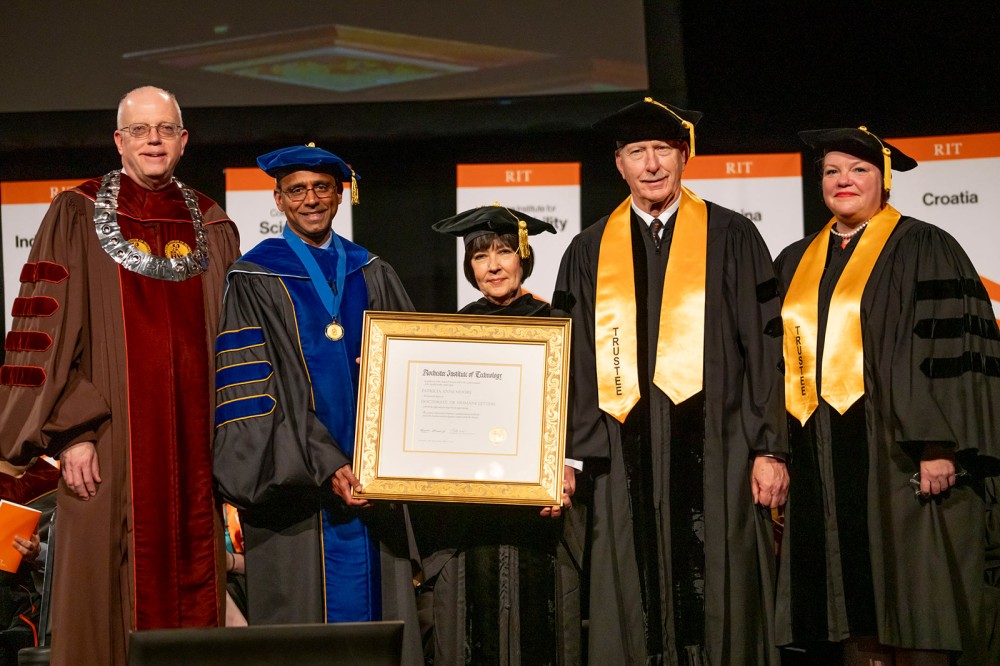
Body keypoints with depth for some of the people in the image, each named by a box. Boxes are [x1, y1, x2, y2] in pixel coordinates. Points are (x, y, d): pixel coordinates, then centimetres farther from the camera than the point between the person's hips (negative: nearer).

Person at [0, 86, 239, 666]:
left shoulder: (214, 229, 13)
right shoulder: (77, 217, 3)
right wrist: (68, 432, -12)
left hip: (194, 440, 3)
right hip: (111, 444, -3)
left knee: (192, 585, 3)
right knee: (104, 593, -4)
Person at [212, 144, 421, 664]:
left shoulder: (372, 276, 14)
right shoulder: (253, 281, -1)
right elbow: (253, 394, -9)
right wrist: (324, 468, -19)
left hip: (373, 480, 4)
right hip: (296, 489, -4)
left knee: (379, 611, 4)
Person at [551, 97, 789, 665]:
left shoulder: (731, 239, 5)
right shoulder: (589, 252, 12)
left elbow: (766, 348, 1)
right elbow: (573, 362, 11)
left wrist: (769, 450, -5)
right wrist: (565, 458, 3)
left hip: (715, 455, -2)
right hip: (628, 460, 2)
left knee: (717, 606, -1)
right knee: (635, 613, 3)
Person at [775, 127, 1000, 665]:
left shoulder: (922, 249, -1)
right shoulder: (796, 263, 16)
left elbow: (953, 346, -9)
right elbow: (780, 358, 18)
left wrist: (940, 445, -17)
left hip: (897, 457, -5)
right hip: (823, 463, 5)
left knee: (912, 609, -3)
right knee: (853, 610, 6)